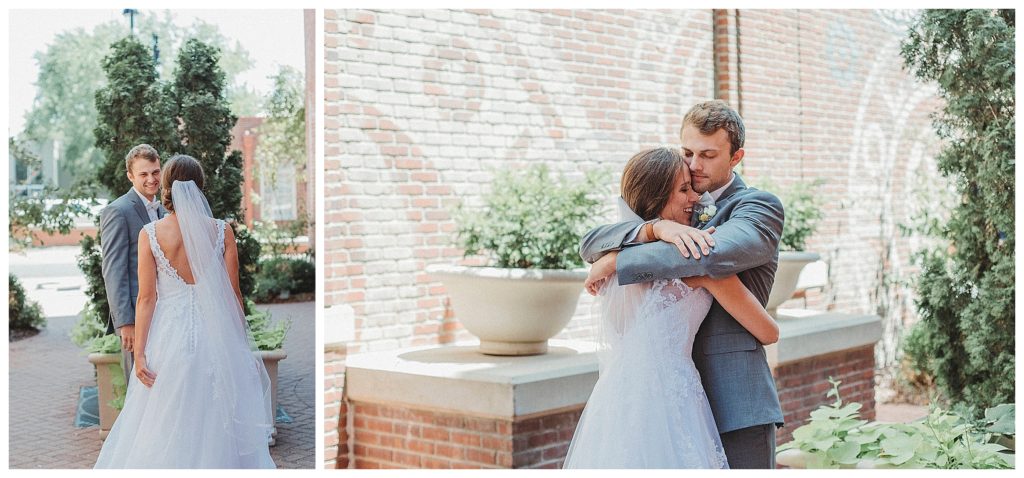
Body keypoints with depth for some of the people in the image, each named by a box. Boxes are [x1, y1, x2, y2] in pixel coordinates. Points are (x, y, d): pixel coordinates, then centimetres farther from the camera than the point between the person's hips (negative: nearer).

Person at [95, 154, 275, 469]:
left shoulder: (150, 234, -5)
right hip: (216, 334, 1)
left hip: (169, 336, -1)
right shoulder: (222, 231, -4)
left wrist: (139, 353, -4)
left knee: (165, 427, 10)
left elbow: (146, 298, -7)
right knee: (216, 423, 12)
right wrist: (242, 345, 10)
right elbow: (233, 295, -1)